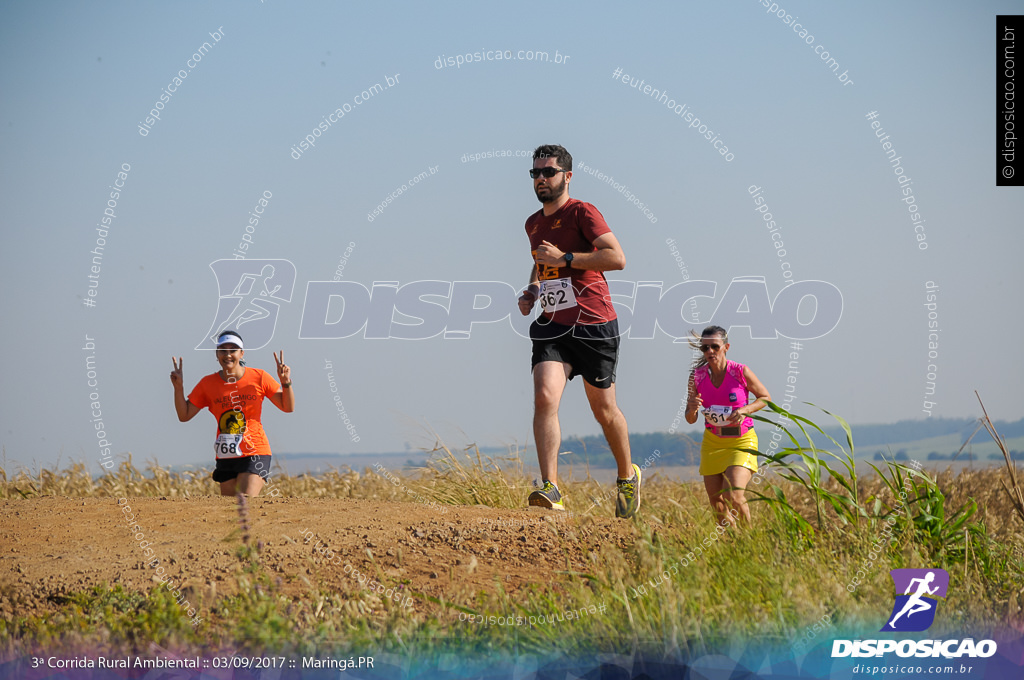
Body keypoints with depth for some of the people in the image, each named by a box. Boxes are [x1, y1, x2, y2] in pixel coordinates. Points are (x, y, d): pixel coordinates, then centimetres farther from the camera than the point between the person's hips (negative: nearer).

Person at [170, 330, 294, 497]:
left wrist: (286, 382, -13)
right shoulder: (208, 384, 4)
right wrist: (178, 388, -6)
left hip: (255, 453, -3)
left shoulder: (259, 377, -1)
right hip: (225, 457, 3)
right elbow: (184, 415, 7)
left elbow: (288, 407, 4)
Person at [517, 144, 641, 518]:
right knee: (545, 398, -18)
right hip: (554, 326, 5)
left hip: (594, 326, -5)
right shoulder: (533, 224, 14)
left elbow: (617, 258, -21)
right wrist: (531, 291, 15)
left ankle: (627, 476, 33)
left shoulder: (582, 213, -10)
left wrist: (564, 258, -23)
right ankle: (550, 488, -25)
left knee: (604, 410, 7)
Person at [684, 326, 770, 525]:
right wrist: (691, 409, -21)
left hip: (741, 441, -4)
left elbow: (765, 397, 2)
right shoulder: (697, 376, -5)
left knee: (734, 497, -21)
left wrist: (745, 410, -16)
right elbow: (690, 420, 3)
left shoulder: (740, 372, -13)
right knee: (717, 505, 5)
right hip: (712, 442, 4)